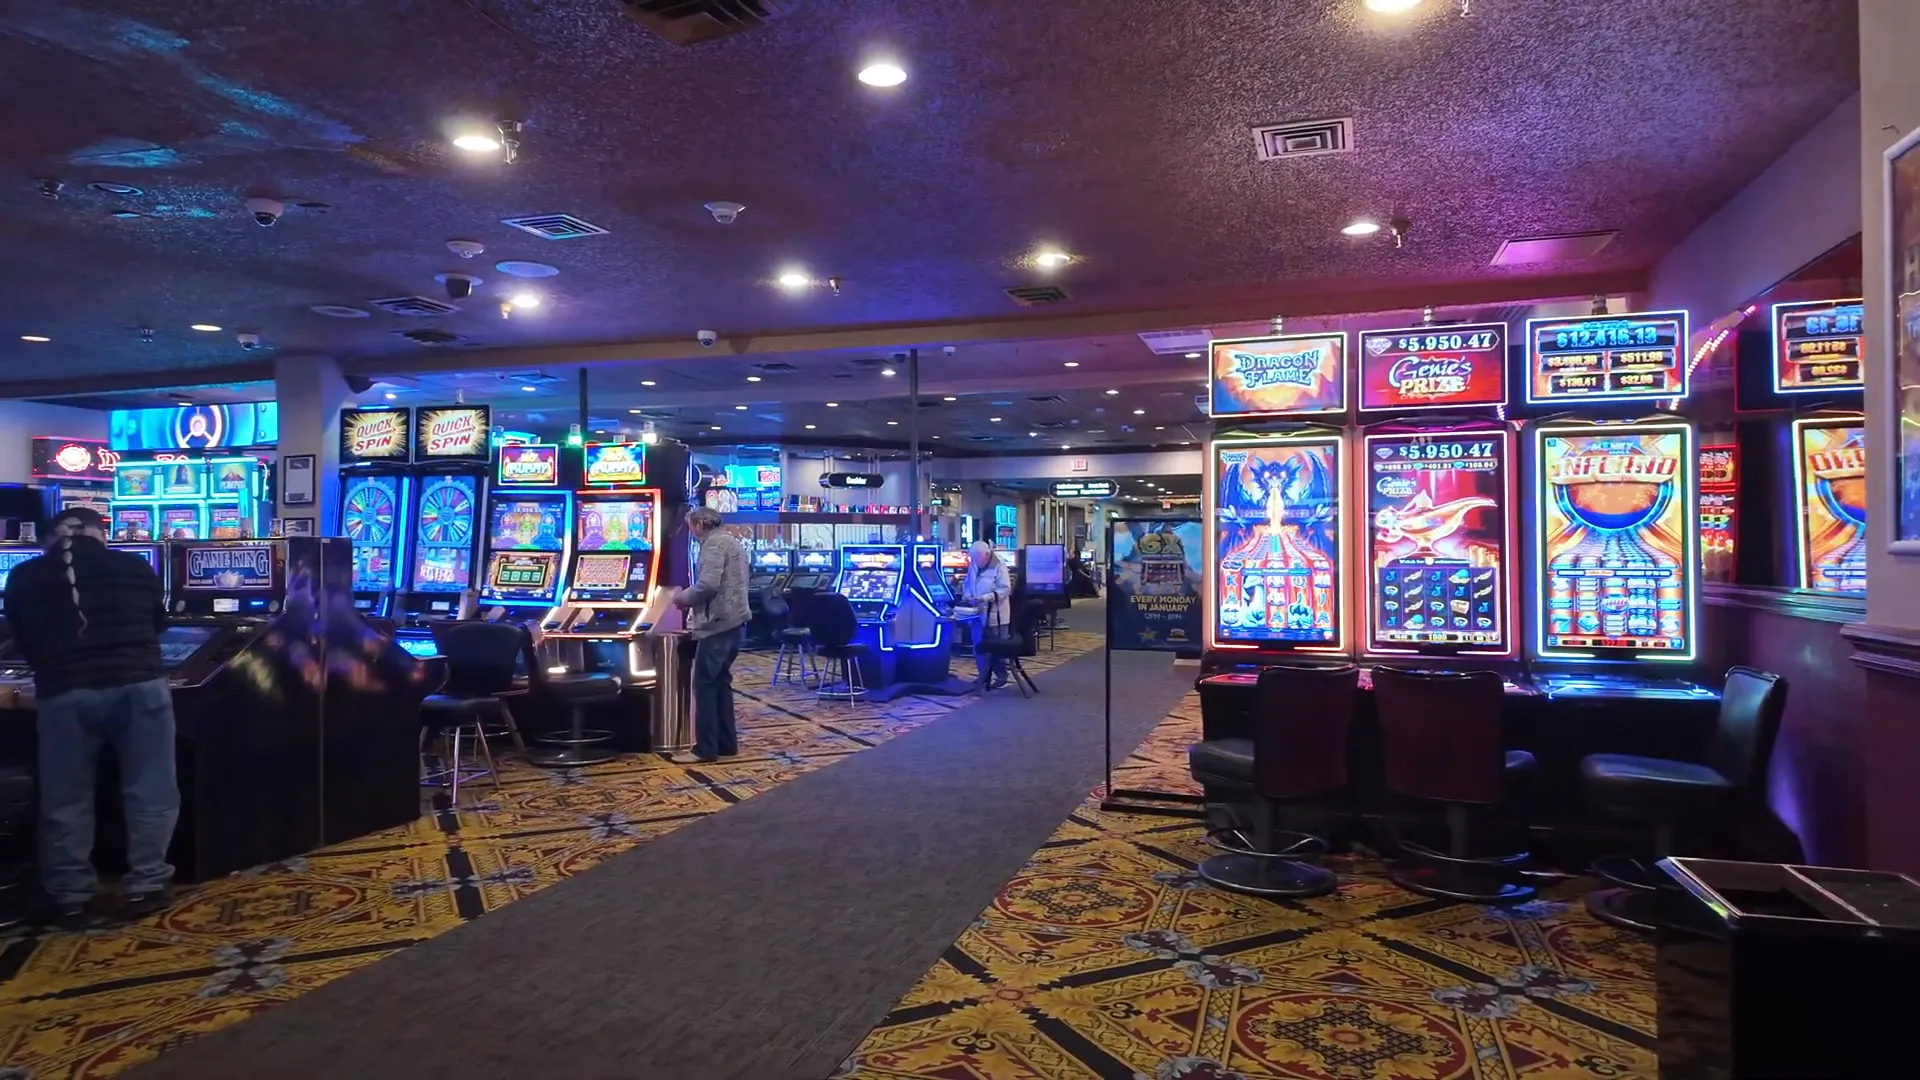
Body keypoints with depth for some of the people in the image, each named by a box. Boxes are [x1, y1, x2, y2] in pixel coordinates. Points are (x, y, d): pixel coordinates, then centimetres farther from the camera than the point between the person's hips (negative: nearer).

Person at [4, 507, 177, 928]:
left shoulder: (23, 578, 10)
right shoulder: (136, 567, 10)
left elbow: (24, 645, 18)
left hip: (65, 694, 1)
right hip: (139, 685, -1)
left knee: (66, 801, 13)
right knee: (150, 793, 9)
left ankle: (70, 896, 20)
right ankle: (145, 886, 14)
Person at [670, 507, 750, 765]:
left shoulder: (714, 543, -10)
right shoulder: (731, 541, 21)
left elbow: (708, 584, -22)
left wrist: (684, 597, -5)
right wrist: (694, 601, 16)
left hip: (719, 622, -10)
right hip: (734, 620, 10)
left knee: (704, 684, -5)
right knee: (721, 681, 14)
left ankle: (705, 749, -2)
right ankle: (727, 743, 17)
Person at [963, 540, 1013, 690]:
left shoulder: (999, 567, -10)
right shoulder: (973, 566, 9)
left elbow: (1005, 589, -16)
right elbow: (967, 584, 19)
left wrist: (987, 597, -26)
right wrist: (966, 595, -3)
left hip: (995, 615, -6)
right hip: (978, 614, 6)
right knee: (978, 647, 8)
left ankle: (1001, 677, 12)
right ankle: (984, 676, 21)